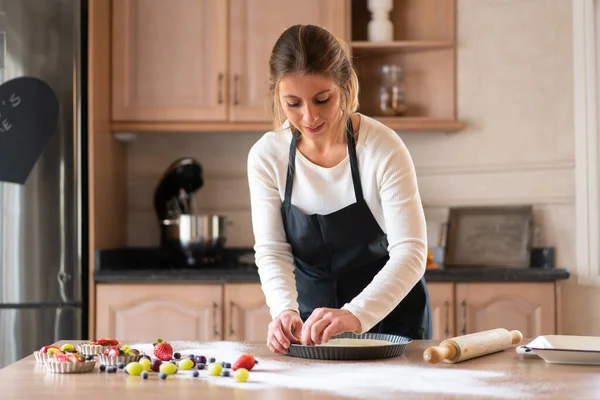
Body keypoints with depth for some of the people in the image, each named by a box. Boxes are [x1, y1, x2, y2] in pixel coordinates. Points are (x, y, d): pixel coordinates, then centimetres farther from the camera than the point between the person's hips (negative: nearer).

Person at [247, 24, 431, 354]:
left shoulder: (383, 149, -19)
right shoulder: (266, 156, -9)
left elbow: (410, 253, -24)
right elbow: (272, 251, -9)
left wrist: (354, 314, -39)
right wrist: (285, 310, -29)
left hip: (388, 316, -2)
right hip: (312, 317, 2)